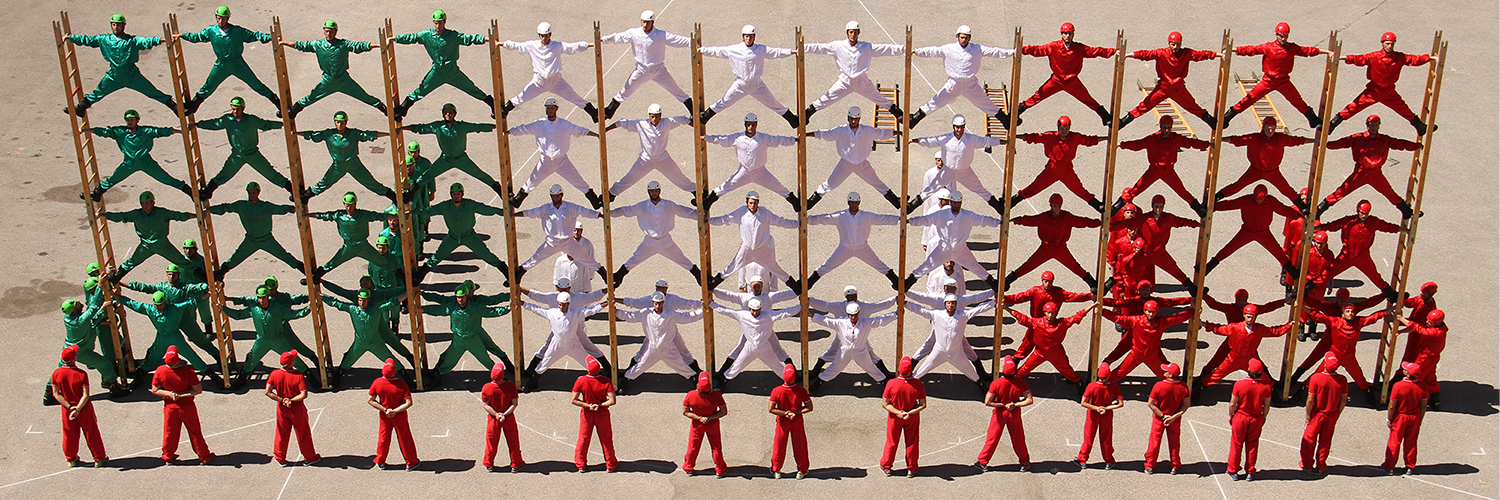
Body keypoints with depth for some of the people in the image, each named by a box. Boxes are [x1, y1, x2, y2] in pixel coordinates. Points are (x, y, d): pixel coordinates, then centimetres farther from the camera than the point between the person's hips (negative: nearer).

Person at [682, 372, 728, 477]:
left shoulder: (690, 395, -27)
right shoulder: (716, 395, -30)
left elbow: (685, 412, -15)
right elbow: (724, 412, -19)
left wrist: (699, 418, -15)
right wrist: (710, 418, -18)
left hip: (697, 425, 1)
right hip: (712, 424, -1)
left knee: (693, 446, 23)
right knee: (716, 447, 21)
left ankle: (688, 468, 41)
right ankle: (720, 470, 37)